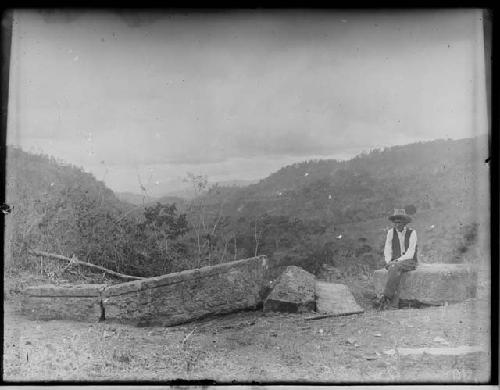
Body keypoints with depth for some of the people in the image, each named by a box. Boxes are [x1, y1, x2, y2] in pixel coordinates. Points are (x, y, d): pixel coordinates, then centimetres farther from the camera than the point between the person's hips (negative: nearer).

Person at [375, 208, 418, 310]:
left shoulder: (412, 233, -6)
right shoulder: (391, 232, 4)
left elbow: (410, 252, -13)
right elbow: (387, 250, 5)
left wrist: (398, 261, -23)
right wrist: (389, 262, -12)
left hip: (409, 261, -3)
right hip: (395, 262, 3)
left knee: (395, 268, -35)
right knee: (395, 272, -33)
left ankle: (385, 297, -37)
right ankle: (394, 304, -38)